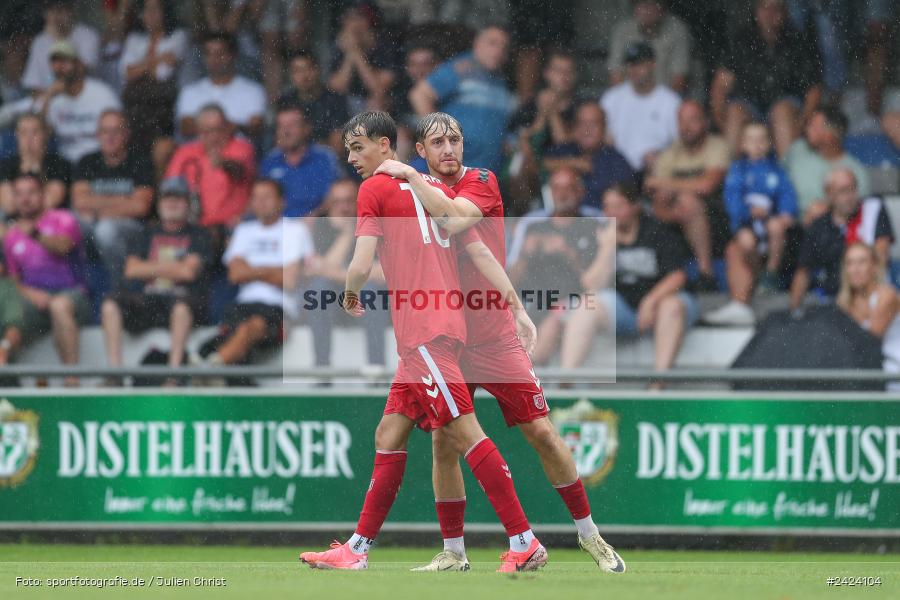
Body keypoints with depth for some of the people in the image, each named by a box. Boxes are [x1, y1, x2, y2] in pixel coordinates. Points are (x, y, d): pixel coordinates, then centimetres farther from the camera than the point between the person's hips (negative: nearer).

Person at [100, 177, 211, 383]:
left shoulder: (198, 235, 13)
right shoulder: (147, 234, 24)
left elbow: (189, 271, -3)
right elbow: (131, 269, 8)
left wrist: (151, 269, 6)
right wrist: (172, 267, 3)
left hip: (183, 298, -4)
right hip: (148, 301, 4)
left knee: (182, 304, -40)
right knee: (111, 303, -23)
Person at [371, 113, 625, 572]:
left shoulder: (482, 182, -5)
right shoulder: (418, 194, 8)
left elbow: (455, 220, -25)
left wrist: (410, 176, -23)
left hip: (496, 339, -3)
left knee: (542, 433, -3)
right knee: (443, 442, -2)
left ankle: (587, 533, 10)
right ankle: (452, 551, 9)